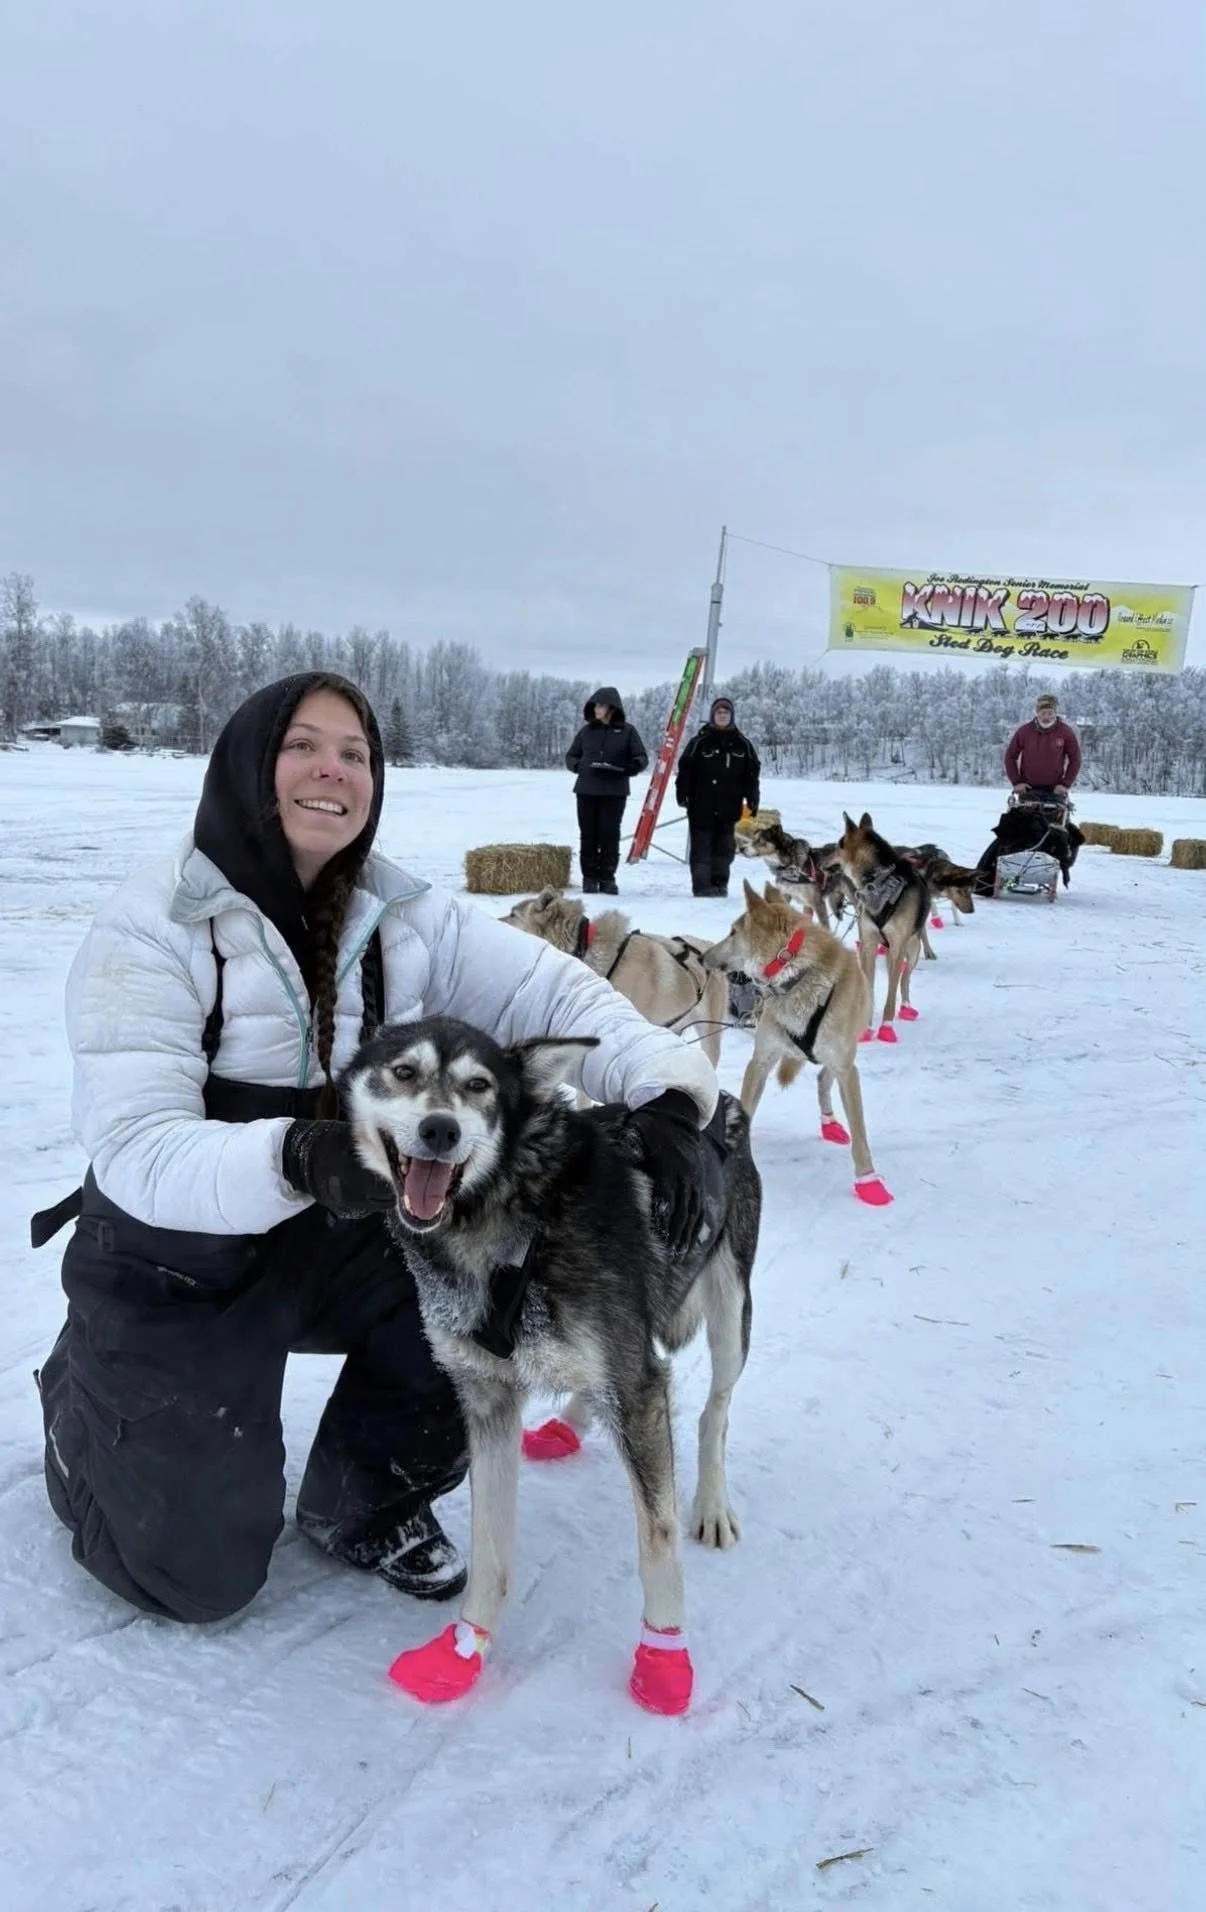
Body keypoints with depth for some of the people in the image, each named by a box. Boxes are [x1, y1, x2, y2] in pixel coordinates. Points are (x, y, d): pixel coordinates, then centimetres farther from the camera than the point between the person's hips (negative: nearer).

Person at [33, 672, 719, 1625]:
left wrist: (667, 1090, -35)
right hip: (176, 1265, -4)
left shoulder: (404, 915, -7)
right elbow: (135, 1151, -29)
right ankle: (87, 1388, 31)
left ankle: (362, 1501, 11)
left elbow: (550, 992, -16)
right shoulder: (154, 930, -21)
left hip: (341, 1242, 4)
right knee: (201, 1575, 0)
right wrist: (298, 1157, -48)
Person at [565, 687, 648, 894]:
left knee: (610, 834, -1)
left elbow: (642, 758, 3)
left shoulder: (626, 731, 3)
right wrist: (579, 766, -7)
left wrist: (631, 767, -19)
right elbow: (570, 756, 16)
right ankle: (589, 877, 10)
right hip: (586, 790, 2)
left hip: (615, 792, -2)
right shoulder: (586, 731, 9)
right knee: (588, 834, 2)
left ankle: (607, 877, 8)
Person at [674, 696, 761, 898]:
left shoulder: (742, 744, 9)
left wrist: (752, 800, 4)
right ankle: (702, 885, -2)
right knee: (701, 847, -2)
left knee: (724, 847, 7)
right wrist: (682, 794, -10)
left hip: (728, 807, 3)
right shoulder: (699, 742, 1)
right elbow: (685, 769, -1)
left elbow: (752, 774, 11)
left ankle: (719, 884, 13)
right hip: (702, 806, -3)